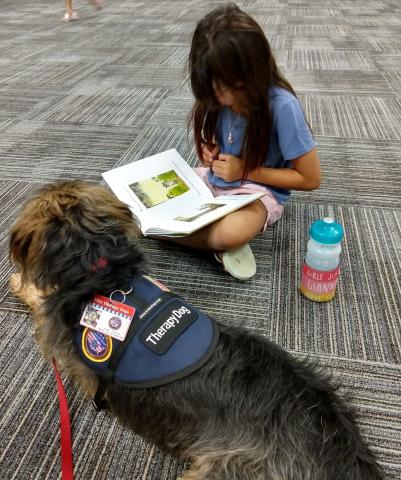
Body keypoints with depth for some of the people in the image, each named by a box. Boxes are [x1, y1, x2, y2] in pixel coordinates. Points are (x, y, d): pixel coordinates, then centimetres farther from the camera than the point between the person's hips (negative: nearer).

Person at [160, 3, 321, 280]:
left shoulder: (282, 106, -23)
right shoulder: (220, 96, -7)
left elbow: (311, 178, -15)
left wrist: (245, 170, -17)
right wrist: (210, 152, -8)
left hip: (260, 191, -6)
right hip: (215, 179, 7)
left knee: (232, 232, -40)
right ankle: (221, 244, -12)